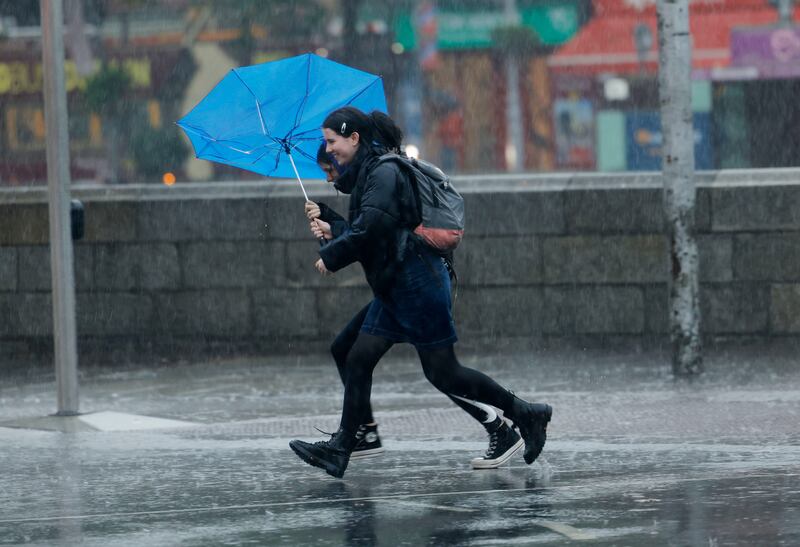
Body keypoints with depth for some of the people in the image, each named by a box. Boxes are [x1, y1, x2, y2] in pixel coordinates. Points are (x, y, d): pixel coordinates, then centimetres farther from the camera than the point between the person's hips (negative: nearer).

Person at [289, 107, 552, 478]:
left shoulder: (383, 172, -15)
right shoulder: (364, 174, 14)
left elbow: (369, 227, -26)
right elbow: (361, 230, 20)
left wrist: (331, 256, -14)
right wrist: (331, 232, 4)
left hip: (418, 281, -10)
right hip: (393, 287, 10)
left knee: (443, 374, -5)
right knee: (358, 360, 4)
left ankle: (523, 413, 6)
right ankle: (340, 449, 4)